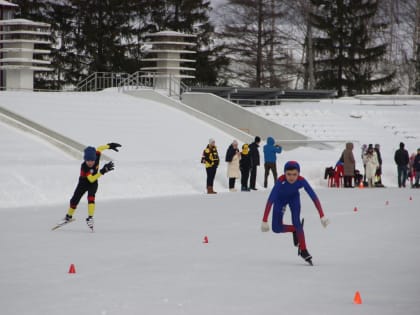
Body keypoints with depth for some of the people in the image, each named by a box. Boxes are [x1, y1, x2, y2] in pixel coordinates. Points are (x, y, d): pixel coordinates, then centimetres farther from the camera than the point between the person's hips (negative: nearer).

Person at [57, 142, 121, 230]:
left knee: (91, 197, -25)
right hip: (83, 183, -2)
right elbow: (91, 179, -44)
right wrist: (102, 171, -50)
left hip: (93, 184, 2)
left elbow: (99, 148, -9)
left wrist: (109, 146, -1)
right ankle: (69, 217, 33)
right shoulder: (84, 167, -38)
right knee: (74, 200, 8)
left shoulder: (96, 157, -28)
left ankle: (90, 218, -27)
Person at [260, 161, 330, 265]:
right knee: (276, 228, -6)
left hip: (294, 197, 0)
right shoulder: (281, 181, -42)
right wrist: (264, 221, -46)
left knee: (296, 222, -19)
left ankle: (303, 251, -8)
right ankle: (296, 230, 20)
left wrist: (322, 216, -39)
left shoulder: (301, 181, -36)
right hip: (280, 199, 0)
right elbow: (270, 200, -42)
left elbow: (314, 197, -33)